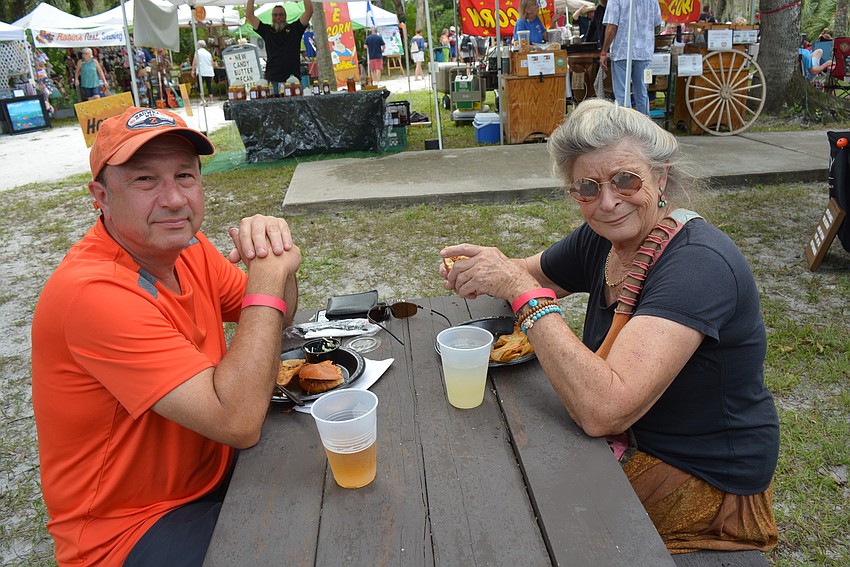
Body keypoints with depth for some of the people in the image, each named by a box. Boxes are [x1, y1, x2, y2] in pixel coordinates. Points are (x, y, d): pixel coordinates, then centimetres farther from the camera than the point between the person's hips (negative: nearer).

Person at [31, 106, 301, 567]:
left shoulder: (182, 244, -3)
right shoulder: (92, 291, -29)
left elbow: (271, 320, 7)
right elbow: (238, 421, -33)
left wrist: (277, 262, -14)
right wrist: (267, 274, -27)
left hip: (215, 471, 8)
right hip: (129, 529, -7)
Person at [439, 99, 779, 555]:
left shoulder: (697, 264, -29)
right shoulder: (601, 240, -6)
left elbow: (602, 410, -39)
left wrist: (522, 290, -35)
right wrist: (479, 275, -14)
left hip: (704, 480, -6)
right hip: (629, 436, 7)